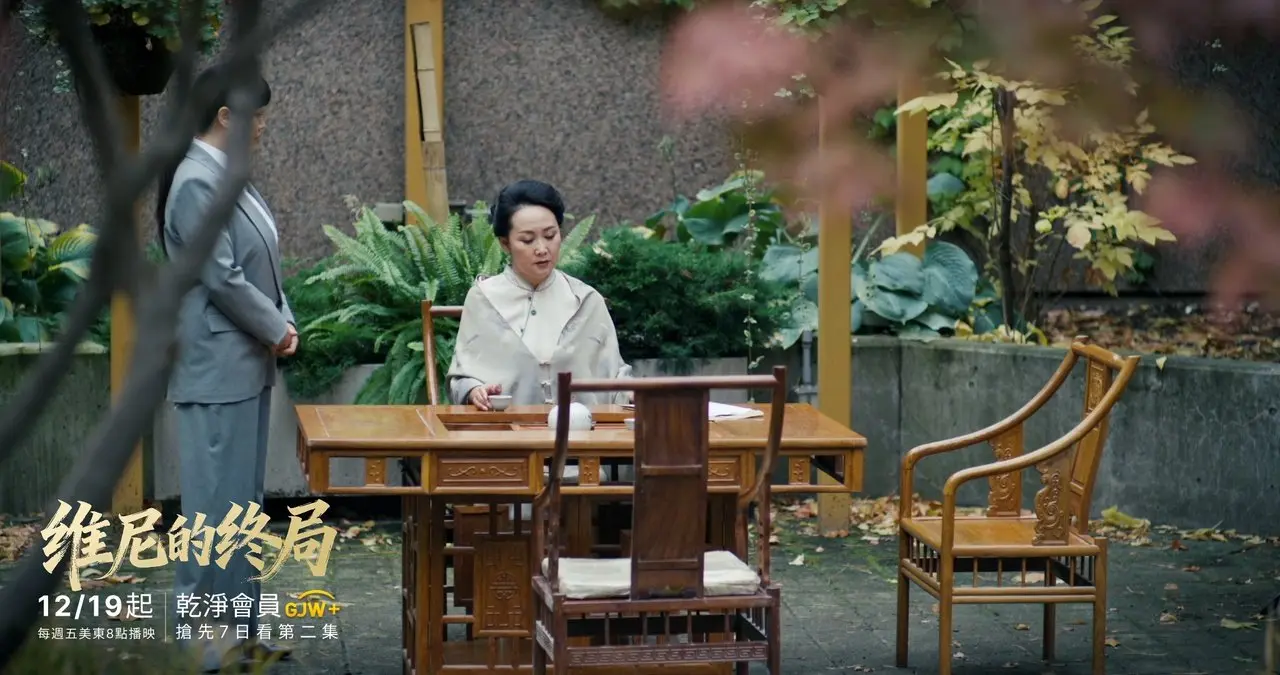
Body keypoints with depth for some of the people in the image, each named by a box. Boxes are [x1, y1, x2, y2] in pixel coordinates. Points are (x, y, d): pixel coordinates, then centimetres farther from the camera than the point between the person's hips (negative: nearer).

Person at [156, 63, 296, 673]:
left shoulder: (230, 178, 12)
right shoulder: (197, 184, -17)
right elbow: (223, 278, -19)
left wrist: (283, 324, 1)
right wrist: (277, 329, -8)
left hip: (247, 365, 10)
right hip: (217, 369, -10)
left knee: (240, 503, 14)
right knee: (216, 502, -4)